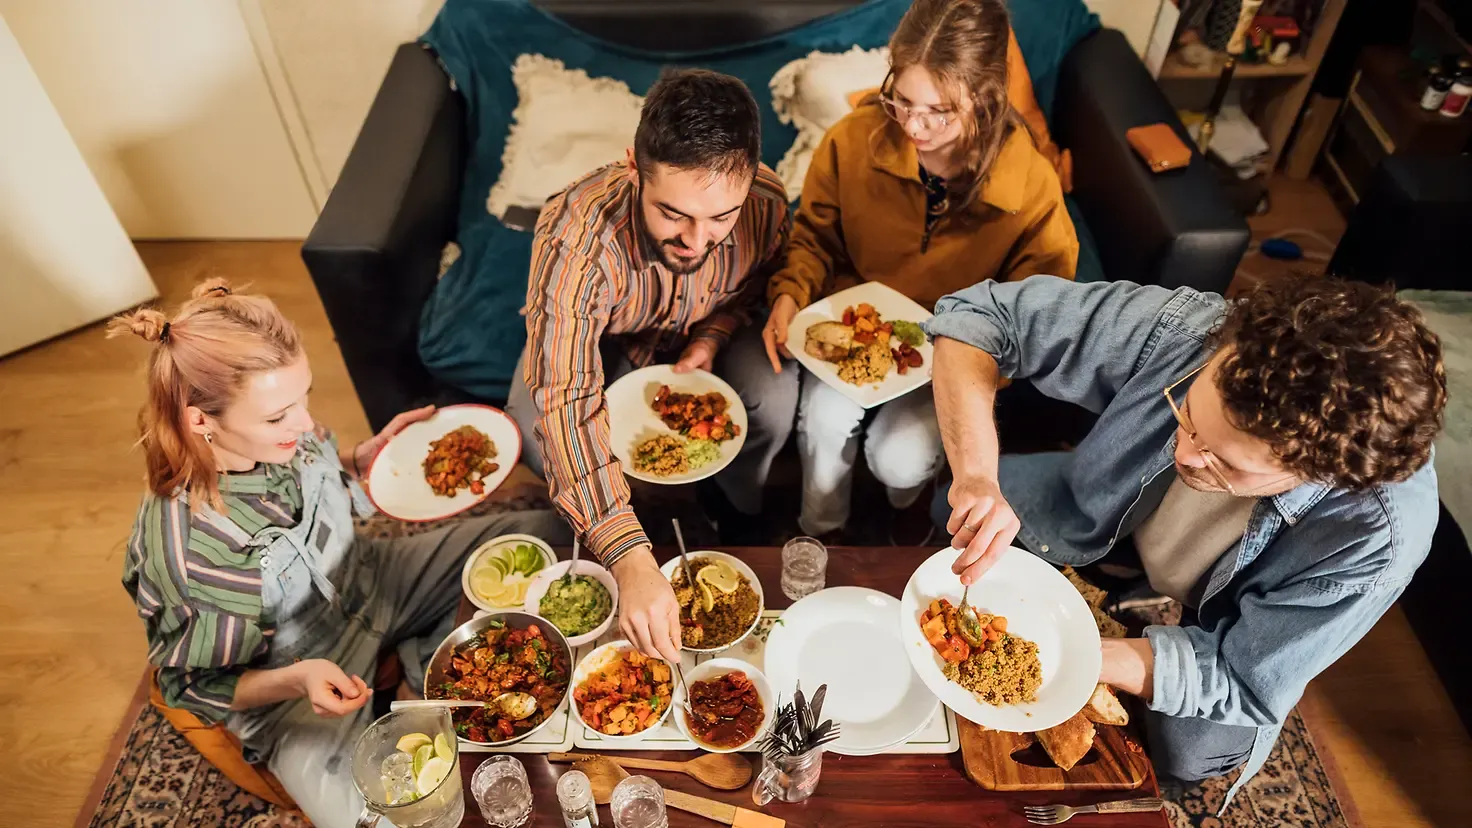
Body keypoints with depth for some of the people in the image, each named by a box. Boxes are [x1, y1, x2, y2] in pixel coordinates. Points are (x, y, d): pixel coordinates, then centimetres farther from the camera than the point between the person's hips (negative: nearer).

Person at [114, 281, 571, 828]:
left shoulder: (275, 437, -17)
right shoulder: (179, 550, -33)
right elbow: (199, 686, -15)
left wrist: (367, 455, -10)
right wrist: (297, 679, -32)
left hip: (370, 584, 6)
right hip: (289, 692, -5)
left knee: (555, 534, 0)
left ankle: (431, 659, 6)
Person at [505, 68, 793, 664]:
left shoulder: (766, 203, -29)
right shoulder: (574, 237, -42)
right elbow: (566, 405, -48)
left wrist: (709, 340, -23)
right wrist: (631, 561, -56)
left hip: (699, 333, 2)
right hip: (598, 339, -2)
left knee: (773, 407, -25)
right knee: (534, 446, -27)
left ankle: (741, 525, 9)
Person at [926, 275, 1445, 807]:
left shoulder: (1381, 537, -38)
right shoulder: (1182, 330, -37)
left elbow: (1239, 681, -26)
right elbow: (975, 315, -32)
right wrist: (976, 477, -47)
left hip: (1211, 614, -1)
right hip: (1105, 524, 2)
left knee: (1194, 751, -21)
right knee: (950, 511, -9)